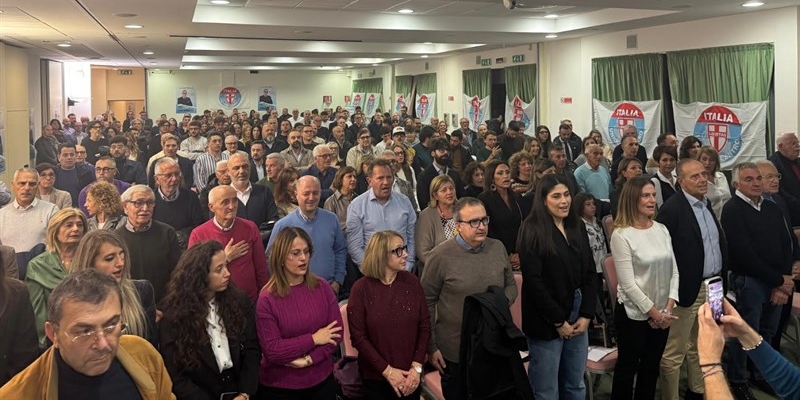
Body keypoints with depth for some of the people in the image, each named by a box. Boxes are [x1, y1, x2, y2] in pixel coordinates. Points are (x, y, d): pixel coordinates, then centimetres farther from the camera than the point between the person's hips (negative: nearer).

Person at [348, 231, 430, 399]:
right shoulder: (361, 289, -12)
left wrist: (417, 367, -9)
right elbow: (358, 337, -12)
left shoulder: (412, 282, -2)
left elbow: (424, 325, -1)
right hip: (376, 377, -3)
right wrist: (387, 370, -15)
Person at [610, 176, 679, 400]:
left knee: (651, 366, 17)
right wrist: (654, 312, -12)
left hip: (662, 314, 6)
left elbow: (674, 271, 4)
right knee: (627, 367, 9)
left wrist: (668, 308, -6)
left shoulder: (662, 229, 4)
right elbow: (628, 284, -16)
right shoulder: (621, 235, -15)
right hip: (633, 313, -6)